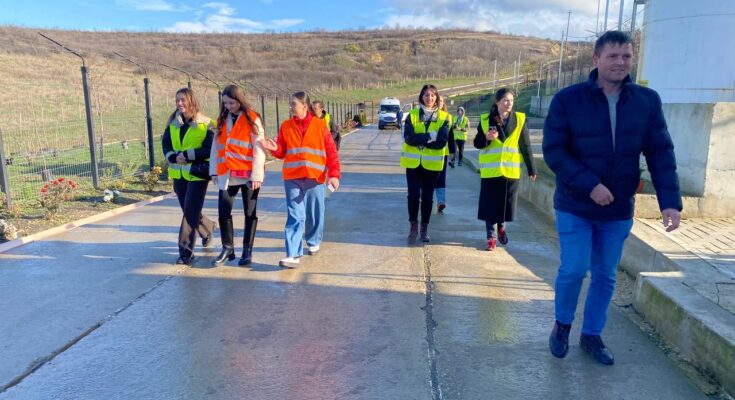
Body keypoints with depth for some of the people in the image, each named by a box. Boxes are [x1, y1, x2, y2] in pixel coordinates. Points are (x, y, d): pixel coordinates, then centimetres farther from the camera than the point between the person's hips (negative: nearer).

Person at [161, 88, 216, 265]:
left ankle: (186, 252, 1)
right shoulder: (172, 123, 6)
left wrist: (187, 155, -20)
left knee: (190, 212, -6)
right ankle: (208, 227, 45)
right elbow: (166, 145, 6)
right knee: (189, 211, 16)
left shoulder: (205, 124, -9)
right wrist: (174, 157, -14)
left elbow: (209, 150, -14)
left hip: (197, 174, -5)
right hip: (178, 174, 6)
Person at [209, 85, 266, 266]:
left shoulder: (252, 119, -5)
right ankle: (227, 248, 18)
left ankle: (247, 250, 16)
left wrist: (256, 175, -14)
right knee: (223, 212, 2)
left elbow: (258, 148, -9)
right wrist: (214, 170, 5)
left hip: (248, 175, -4)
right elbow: (216, 146, 12)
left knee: (250, 213, 6)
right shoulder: (222, 120, 11)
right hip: (227, 174, 4)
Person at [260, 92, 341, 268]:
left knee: (314, 214, 13)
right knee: (295, 216, -4)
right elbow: (282, 152, 7)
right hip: (292, 178, 1)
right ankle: (293, 255, -6)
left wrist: (334, 174, -10)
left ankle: (313, 242, 37)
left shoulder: (320, 125, -2)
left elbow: (331, 151, -3)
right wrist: (274, 148, -15)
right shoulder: (286, 126, 5)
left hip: (315, 177, -1)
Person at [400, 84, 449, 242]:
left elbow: (442, 142, -12)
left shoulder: (443, 117, -1)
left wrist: (419, 140, -15)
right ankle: (413, 226, 15)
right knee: (413, 195, -1)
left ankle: (424, 228, 20)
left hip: (432, 163, 0)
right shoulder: (412, 115, -1)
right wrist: (429, 137, -21)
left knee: (427, 197, 8)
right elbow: (408, 138, -14)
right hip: (413, 162, 0)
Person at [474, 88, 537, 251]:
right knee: (490, 204, 1)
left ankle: (501, 226, 36)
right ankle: (491, 236, 13)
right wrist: (486, 138, -19)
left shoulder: (520, 119, 1)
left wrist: (531, 169, 3)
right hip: (490, 170, -1)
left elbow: (526, 146, 3)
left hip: (511, 170, 1)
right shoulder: (485, 119, 0)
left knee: (507, 202, 9)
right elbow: (477, 143, 3)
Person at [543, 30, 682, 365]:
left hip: (619, 210, 3)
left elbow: (661, 154, -2)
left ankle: (592, 334, 31)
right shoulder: (568, 100, -11)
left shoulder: (648, 101, -2)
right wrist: (590, 185, -22)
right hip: (575, 206, -3)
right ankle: (562, 325, 24)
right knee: (574, 270, -4)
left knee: (605, 276, 12)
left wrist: (670, 201, -12)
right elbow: (553, 151, -13)